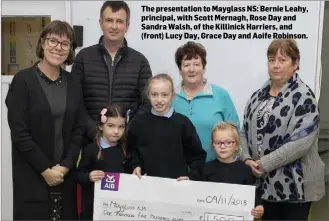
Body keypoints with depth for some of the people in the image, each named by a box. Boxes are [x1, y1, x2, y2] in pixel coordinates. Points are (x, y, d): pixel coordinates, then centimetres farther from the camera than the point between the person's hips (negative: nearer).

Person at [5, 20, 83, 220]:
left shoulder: (74, 83, 6)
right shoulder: (23, 80, -7)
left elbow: (78, 130, 5)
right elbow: (19, 133, -11)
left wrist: (65, 166, -6)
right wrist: (45, 169, -12)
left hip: (65, 173, 4)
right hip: (31, 175, -4)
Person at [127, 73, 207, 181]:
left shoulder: (182, 122, -1)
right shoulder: (139, 122, 5)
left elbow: (197, 155, 4)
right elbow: (131, 150, 18)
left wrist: (192, 176, -6)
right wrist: (136, 165, 3)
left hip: (178, 183, -1)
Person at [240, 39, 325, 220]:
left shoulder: (303, 96, -12)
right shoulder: (258, 96, 9)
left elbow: (301, 141, -21)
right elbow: (245, 131, 10)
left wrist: (265, 163, -19)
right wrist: (247, 159, -7)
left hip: (295, 185, -6)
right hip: (266, 182, 6)